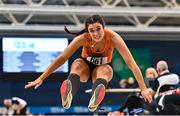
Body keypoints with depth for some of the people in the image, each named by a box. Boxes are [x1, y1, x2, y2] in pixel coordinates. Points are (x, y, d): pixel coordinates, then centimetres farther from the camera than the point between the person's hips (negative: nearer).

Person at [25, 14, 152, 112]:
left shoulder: (113, 38, -28)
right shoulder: (83, 38, -26)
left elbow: (131, 63, -29)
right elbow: (62, 58, -22)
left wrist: (143, 89, -34)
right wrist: (41, 78, -23)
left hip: (102, 69, -1)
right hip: (86, 66, 1)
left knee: (105, 70, -37)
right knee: (77, 64, -35)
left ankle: (95, 101, -69)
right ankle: (68, 96, -64)